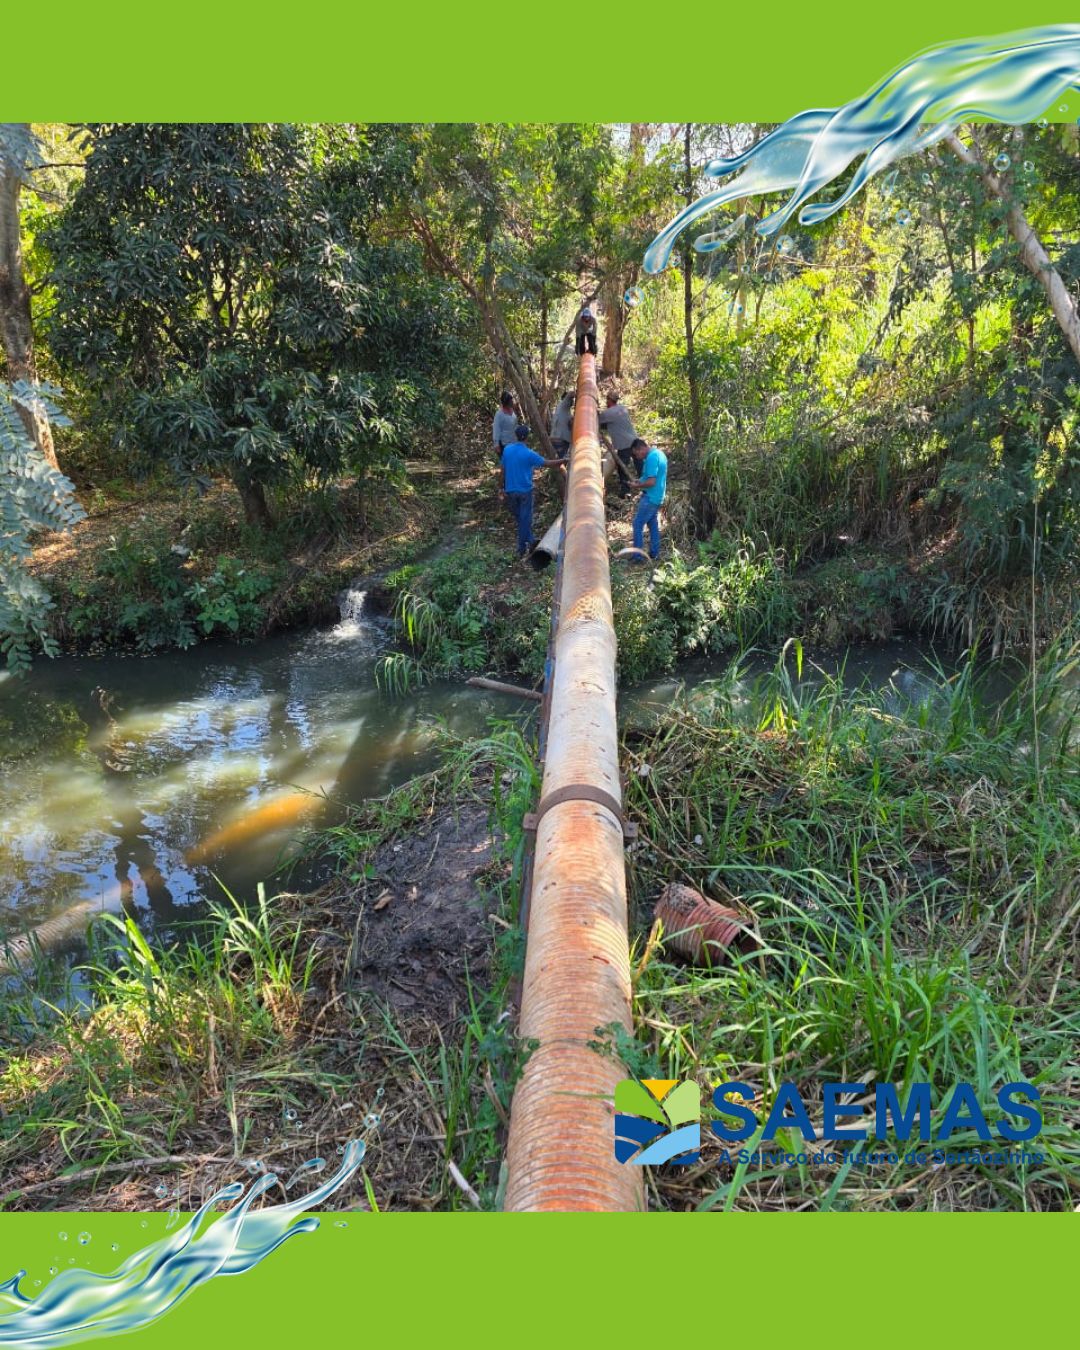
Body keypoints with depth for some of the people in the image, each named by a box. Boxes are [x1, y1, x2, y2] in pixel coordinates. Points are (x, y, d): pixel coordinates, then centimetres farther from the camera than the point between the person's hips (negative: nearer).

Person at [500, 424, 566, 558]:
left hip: (510, 490, 4)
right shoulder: (529, 454, -15)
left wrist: (504, 486, 17)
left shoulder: (507, 450, -3)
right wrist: (563, 461, 4)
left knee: (518, 517, 19)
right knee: (525, 519, 7)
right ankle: (522, 549, 11)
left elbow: (503, 470, 5)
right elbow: (547, 463, -9)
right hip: (525, 490, -4)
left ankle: (530, 541, 26)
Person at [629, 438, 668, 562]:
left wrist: (638, 485, -11)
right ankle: (654, 554, 21)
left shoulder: (651, 458, -21)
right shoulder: (659, 453, 10)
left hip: (650, 497, -10)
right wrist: (641, 481, 11)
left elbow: (651, 482, -25)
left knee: (638, 525, -4)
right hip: (658, 497, 10)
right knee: (653, 525, 15)